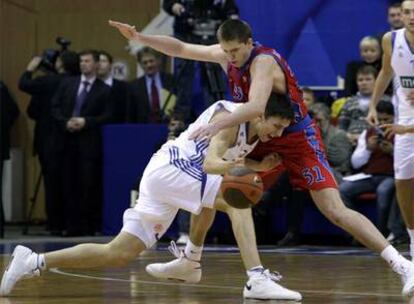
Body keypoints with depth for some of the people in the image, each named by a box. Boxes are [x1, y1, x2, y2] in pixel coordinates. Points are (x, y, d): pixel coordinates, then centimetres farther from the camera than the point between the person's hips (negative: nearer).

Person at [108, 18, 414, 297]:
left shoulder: (264, 61, -26)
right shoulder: (226, 54, -3)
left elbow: (256, 107, -42)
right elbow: (181, 48, 8)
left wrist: (217, 125, -50)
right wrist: (139, 37, 1)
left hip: (299, 140, -8)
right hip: (265, 141, 8)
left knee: (336, 211, -20)